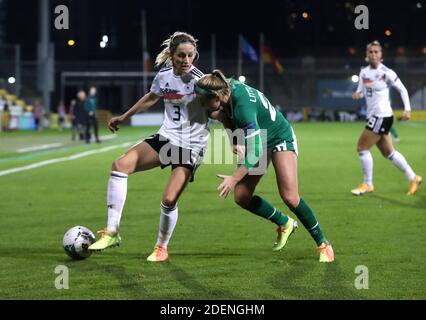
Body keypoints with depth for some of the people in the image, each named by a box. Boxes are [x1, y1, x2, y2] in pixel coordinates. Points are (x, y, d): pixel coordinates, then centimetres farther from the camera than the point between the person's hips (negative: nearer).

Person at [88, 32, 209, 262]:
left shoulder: (199, 81, -16)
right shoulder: (164, 76, 0)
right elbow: (151, 98, 20)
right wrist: (124, 117, 28)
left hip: (191, 147, -5)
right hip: (167, 137, 5)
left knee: (169, 200, -17)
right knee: (120, 165, -13)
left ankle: (161, 248, 12)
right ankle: (112, 233, -10)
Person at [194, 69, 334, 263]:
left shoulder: (242, 106, -37)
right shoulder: (228, 87, -14)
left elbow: (255, 150, -38)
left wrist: (234, 179, -38)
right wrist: (234, 141, -10)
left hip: (280, 138, -8)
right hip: (259, 141, 8)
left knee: (289, 197, -20)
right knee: (241, 197, -2)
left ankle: (323, 244, -4)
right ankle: (285, 224, 20)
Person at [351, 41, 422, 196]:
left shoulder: (386, 73, -12)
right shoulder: (364, 72, 8)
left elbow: (402, 90, -6)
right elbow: (361, 90, 13)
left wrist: (407, 109, -12)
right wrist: (357, 94, -10)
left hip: (382, 116, -8)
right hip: (373, 116, 8)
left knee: (362, 148, -8)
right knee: (388, 152, 14)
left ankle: (367, 184, 4)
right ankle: (413, 178, 25)